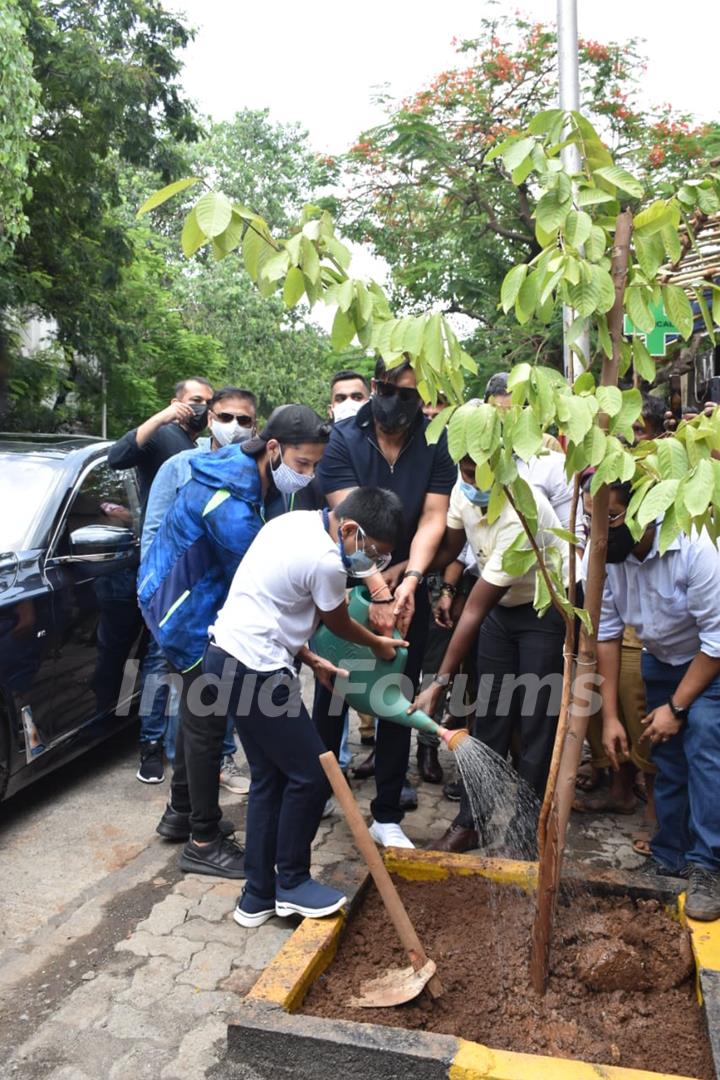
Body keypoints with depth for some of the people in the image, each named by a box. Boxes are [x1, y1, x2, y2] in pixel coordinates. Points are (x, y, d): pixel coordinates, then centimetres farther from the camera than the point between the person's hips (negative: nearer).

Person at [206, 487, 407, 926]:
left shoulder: (295, 523, 10)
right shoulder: (325, 561, -19)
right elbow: (340, 624, 1)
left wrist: (311, 659, 17)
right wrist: (378, 644, 20)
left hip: (228, 656, 10)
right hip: (255, 670, -10)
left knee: (270, 778, 16)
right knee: (311, 775, 1)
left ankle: (258, 897, 25)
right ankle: (292, 884, 18)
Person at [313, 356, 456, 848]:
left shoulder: (437, 443, -5)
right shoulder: (344, 439, -10)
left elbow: (433, 519, -11)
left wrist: (408, 580, -26)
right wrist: (377, 592, -27)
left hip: (407, 590, 1)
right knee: (332, 691, 10)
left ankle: (387, 815, 20)